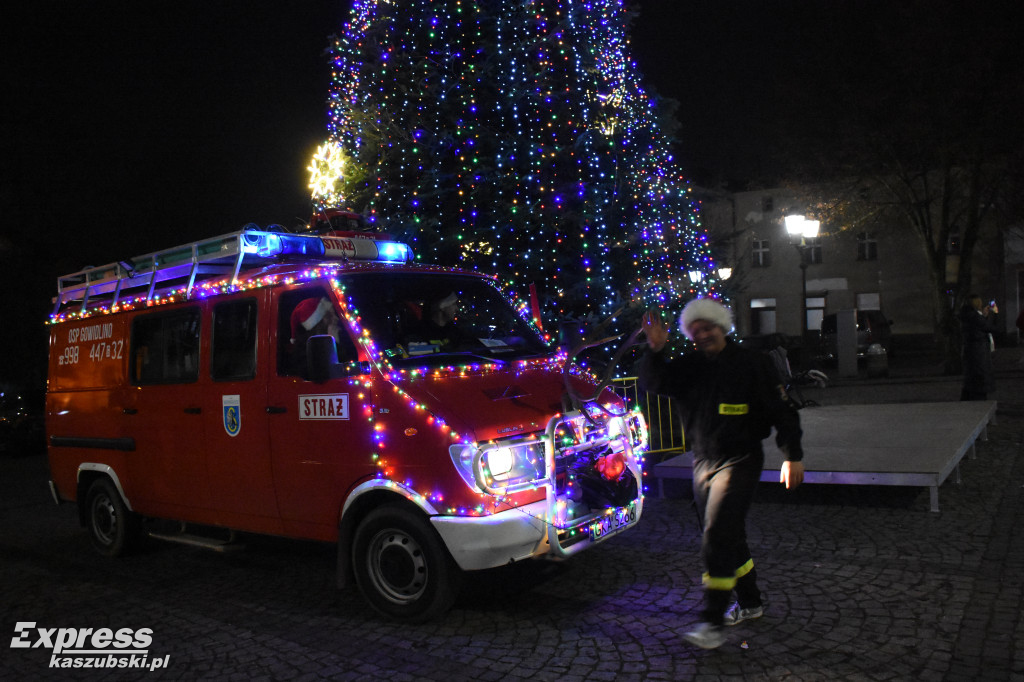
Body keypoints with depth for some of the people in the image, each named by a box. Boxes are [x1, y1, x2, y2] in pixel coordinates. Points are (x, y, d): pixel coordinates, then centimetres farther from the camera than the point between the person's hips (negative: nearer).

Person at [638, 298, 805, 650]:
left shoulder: (751, 363, -6)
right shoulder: (688, 367, 6)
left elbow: (781, 409, -4)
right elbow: (653, 382, -7)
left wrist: (793, 456, -5)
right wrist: (655, 349, -24)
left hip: (739, 461, -6)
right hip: (703, 462, 6)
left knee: (718, 536, -14)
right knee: (727, 536, 15)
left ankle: (714, 623, -9)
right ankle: (749, 603, 34)